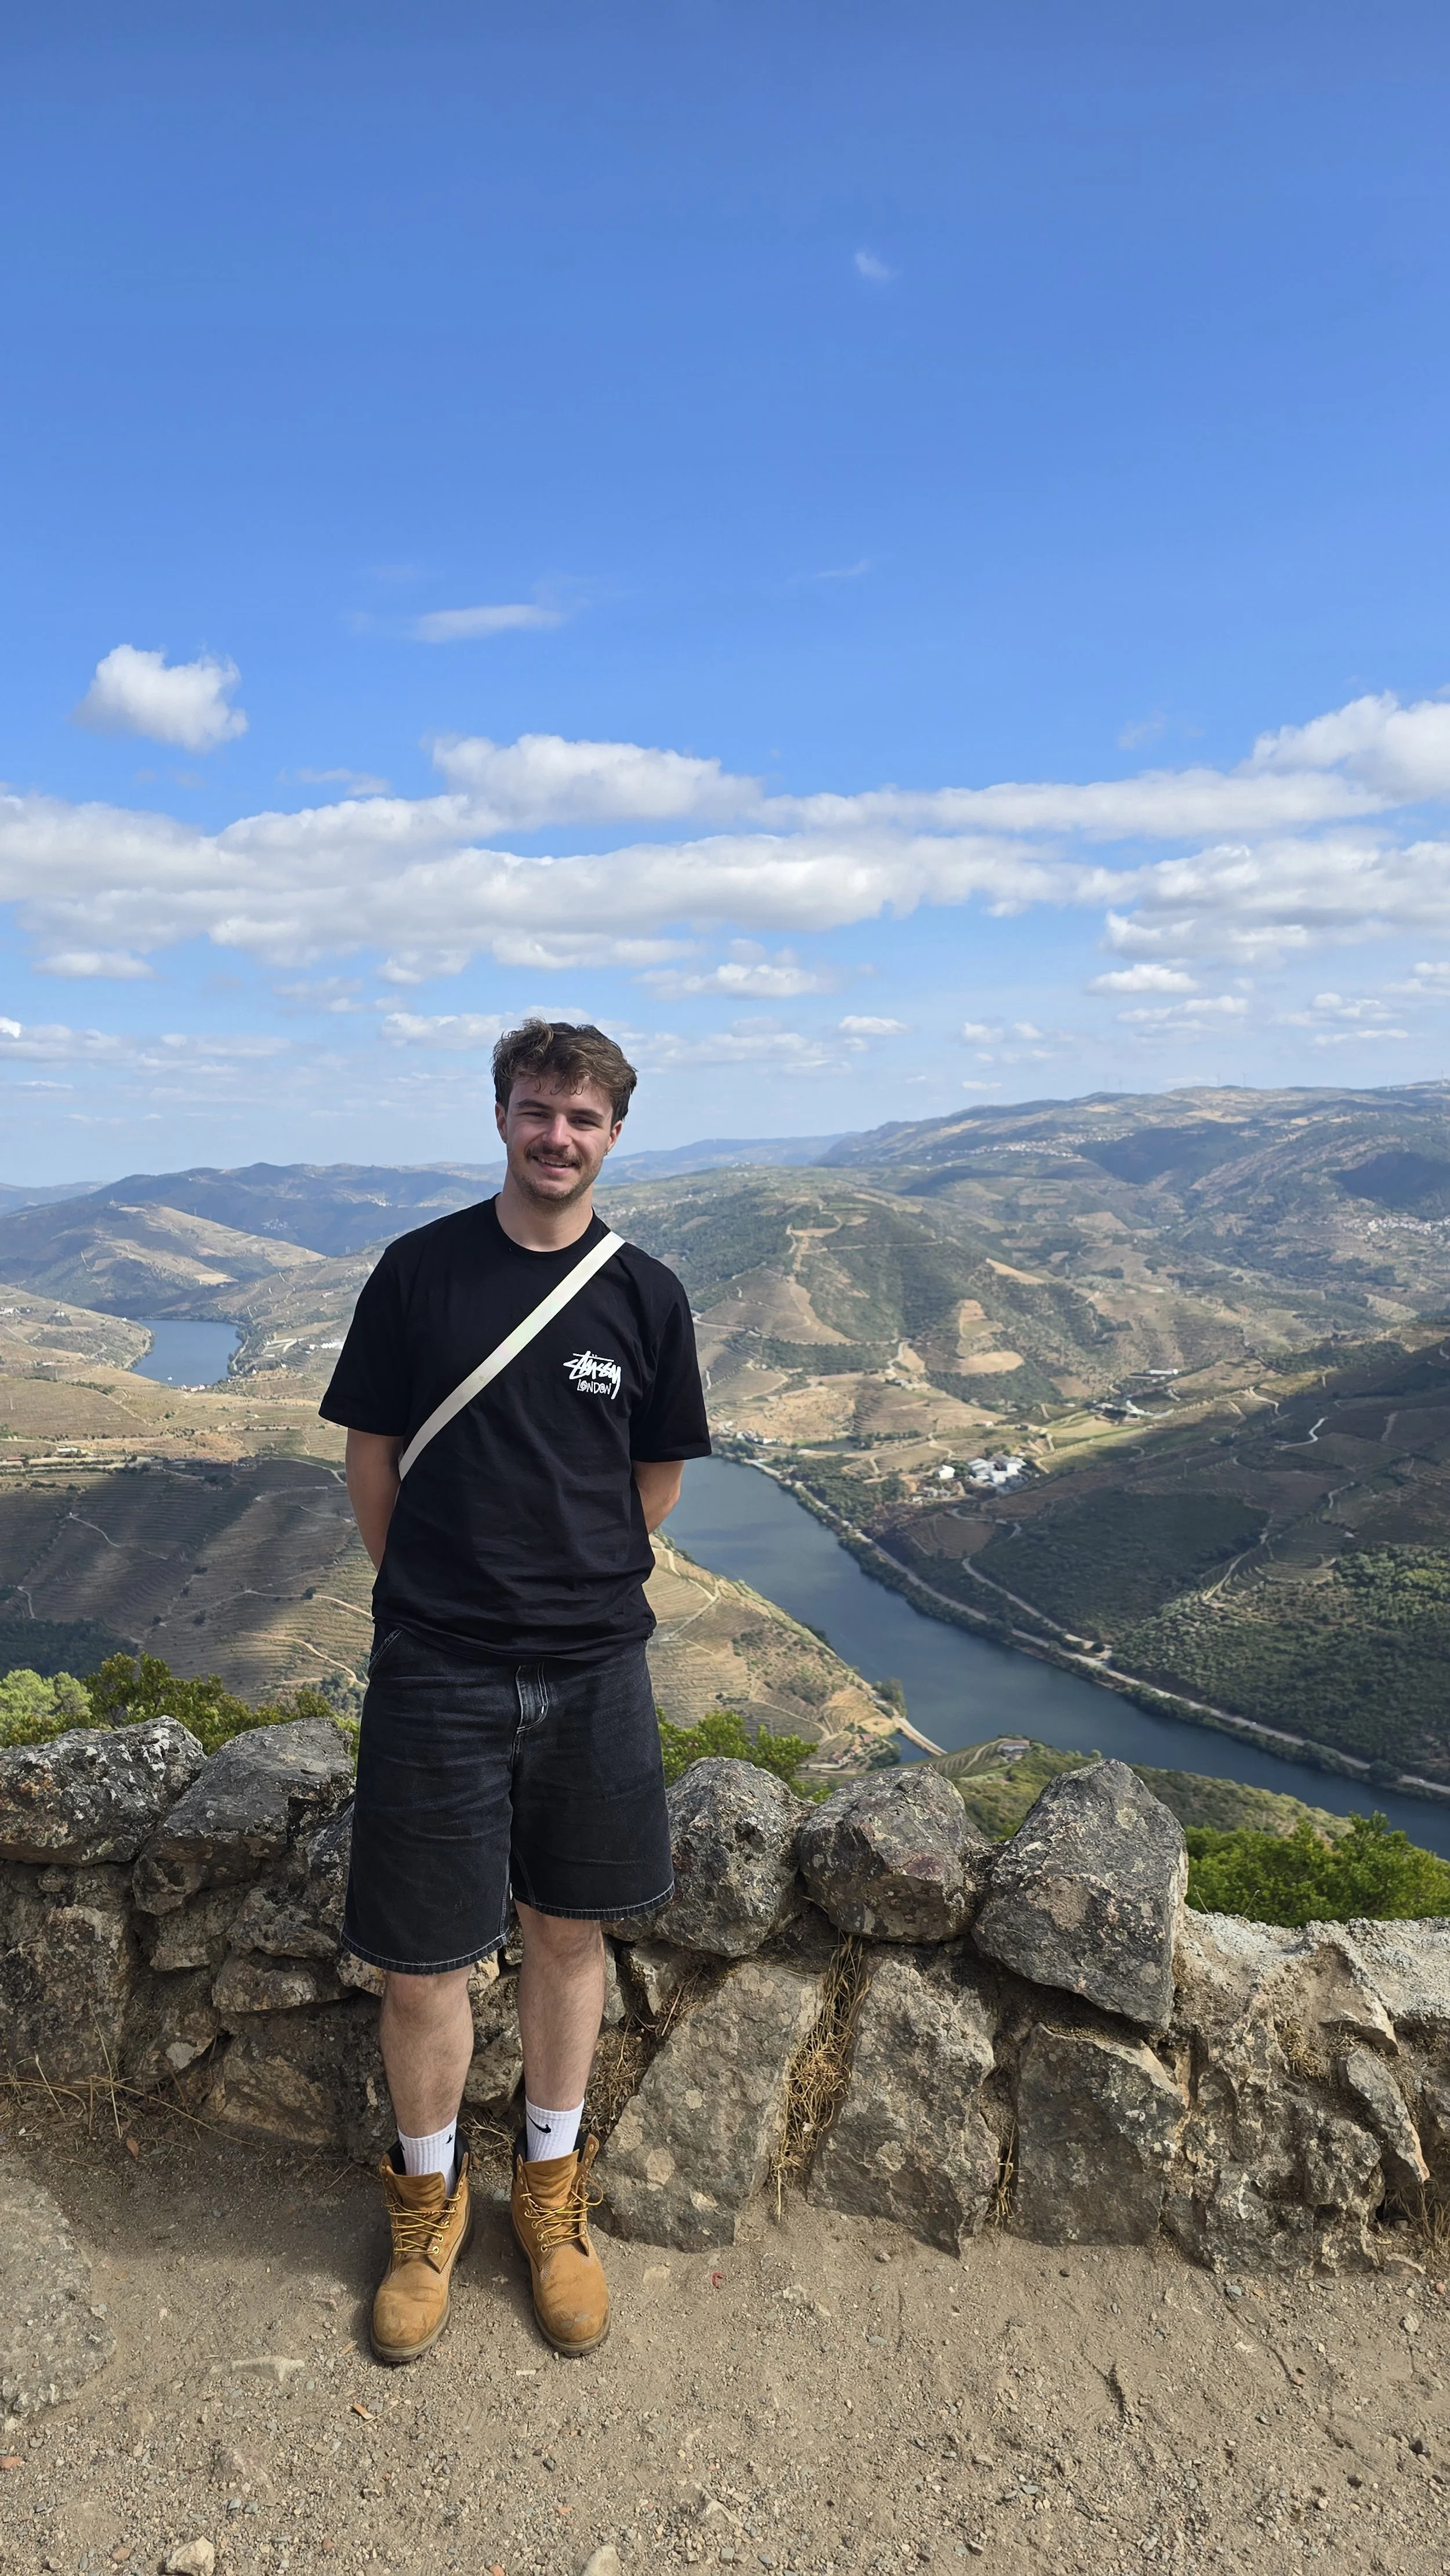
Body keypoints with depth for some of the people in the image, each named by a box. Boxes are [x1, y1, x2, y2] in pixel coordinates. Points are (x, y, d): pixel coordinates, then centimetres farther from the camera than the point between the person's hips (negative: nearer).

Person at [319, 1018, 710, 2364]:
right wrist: (437, 1590, 7)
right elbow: (373, 1457, 4)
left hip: (592, 1670, 2)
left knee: (568, 1933, 16)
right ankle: (429, 2195, 34)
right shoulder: (419, 1270, -4)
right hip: (434, 1672, -1)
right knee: (421, 1962, 6)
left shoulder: (644, 1293, -1)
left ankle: (550, 2187, 39)